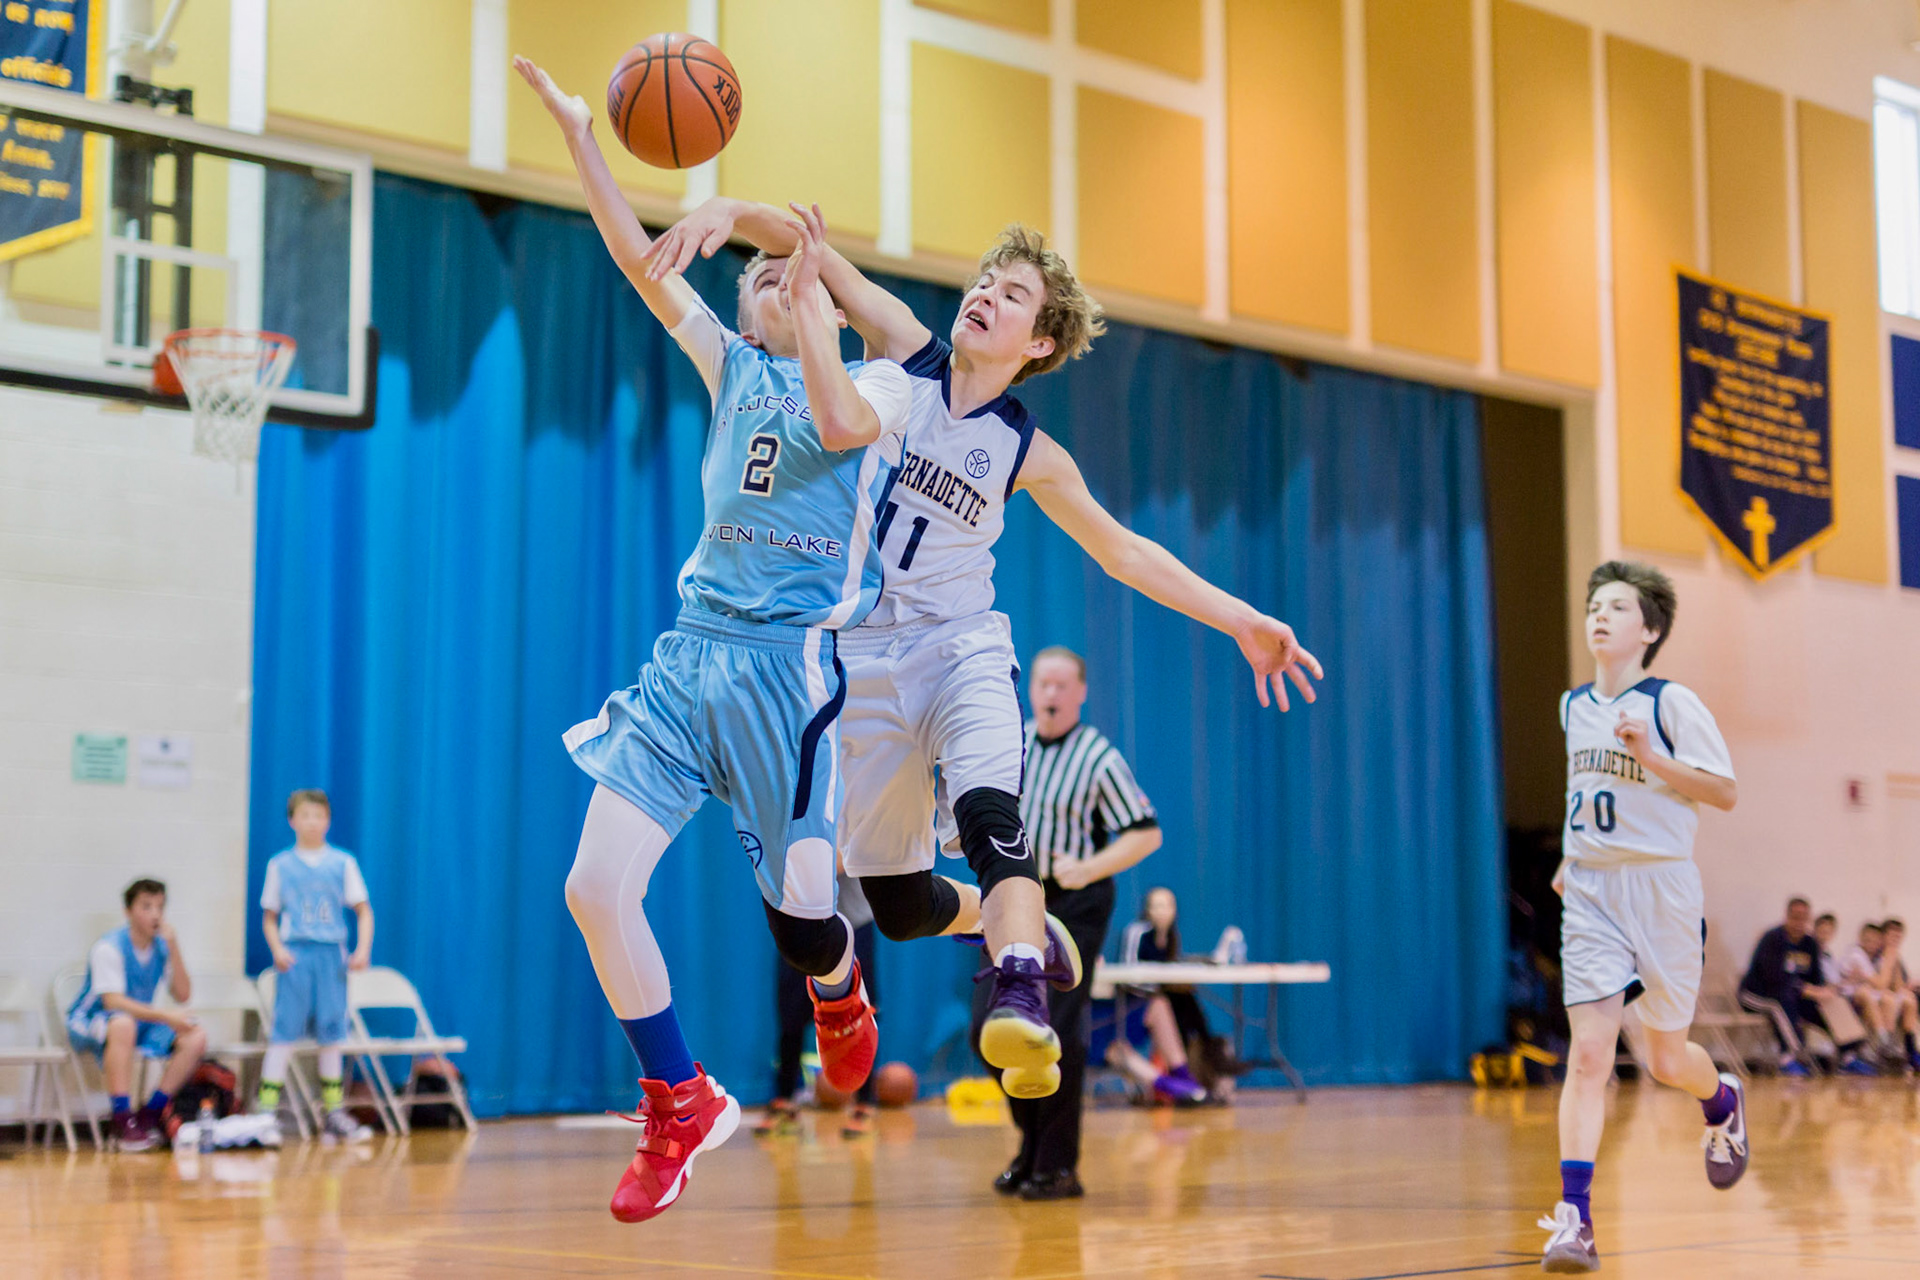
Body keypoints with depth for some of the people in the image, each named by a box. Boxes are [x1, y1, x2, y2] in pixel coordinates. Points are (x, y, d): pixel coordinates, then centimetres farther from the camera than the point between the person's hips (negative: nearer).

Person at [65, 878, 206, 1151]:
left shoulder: (162, 946, 1)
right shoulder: (109, 948, -17)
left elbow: (183, 995, -6)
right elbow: (113, 1002, -26)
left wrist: (173, 947, -16)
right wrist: (165, 1016, -32)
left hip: (141, 1023, 6)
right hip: (89, 1025, -6)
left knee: (196, 1036, -14)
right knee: (123, 1025, -41)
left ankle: (149, 1117, -10)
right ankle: (123, 1122, -36)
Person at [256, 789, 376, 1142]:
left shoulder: (343, 862, 7)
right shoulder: (280, 865, 6)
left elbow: (363, 911, 8)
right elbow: (269, 916, 9)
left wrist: (363, 948, -6)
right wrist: (277, 949, -8)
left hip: (331, 954, 2)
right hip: (295, 954, -2)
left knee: (331, 1033, 6)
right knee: (284, 1031, -7)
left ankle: (334, 1113, 12)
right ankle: (265, 1110, -5)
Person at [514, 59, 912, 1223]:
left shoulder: (882, 382, 6)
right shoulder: (732, 367, 18)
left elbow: (841, 424, -18)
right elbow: (640, 259, 12)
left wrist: (808, 297, -20)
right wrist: (579, 135, 5)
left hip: (790, 665, -4)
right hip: (690, 653, 5)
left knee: (799, 906, -6)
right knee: (597, 887, -7)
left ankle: (838, 982, 34)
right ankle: (683, 1104, 9)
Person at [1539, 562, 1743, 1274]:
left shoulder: (1671, 702, -7)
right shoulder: (1573, 706, 10)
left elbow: (1725, 793, -8)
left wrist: (1649, 756, -20)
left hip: (1661, 887, -3)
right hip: (1590, 894, 3)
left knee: (1666, 1061, 9)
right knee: (1589, 1053, -12)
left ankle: (1723, 1102, 46)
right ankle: (1574, 1216, -15)